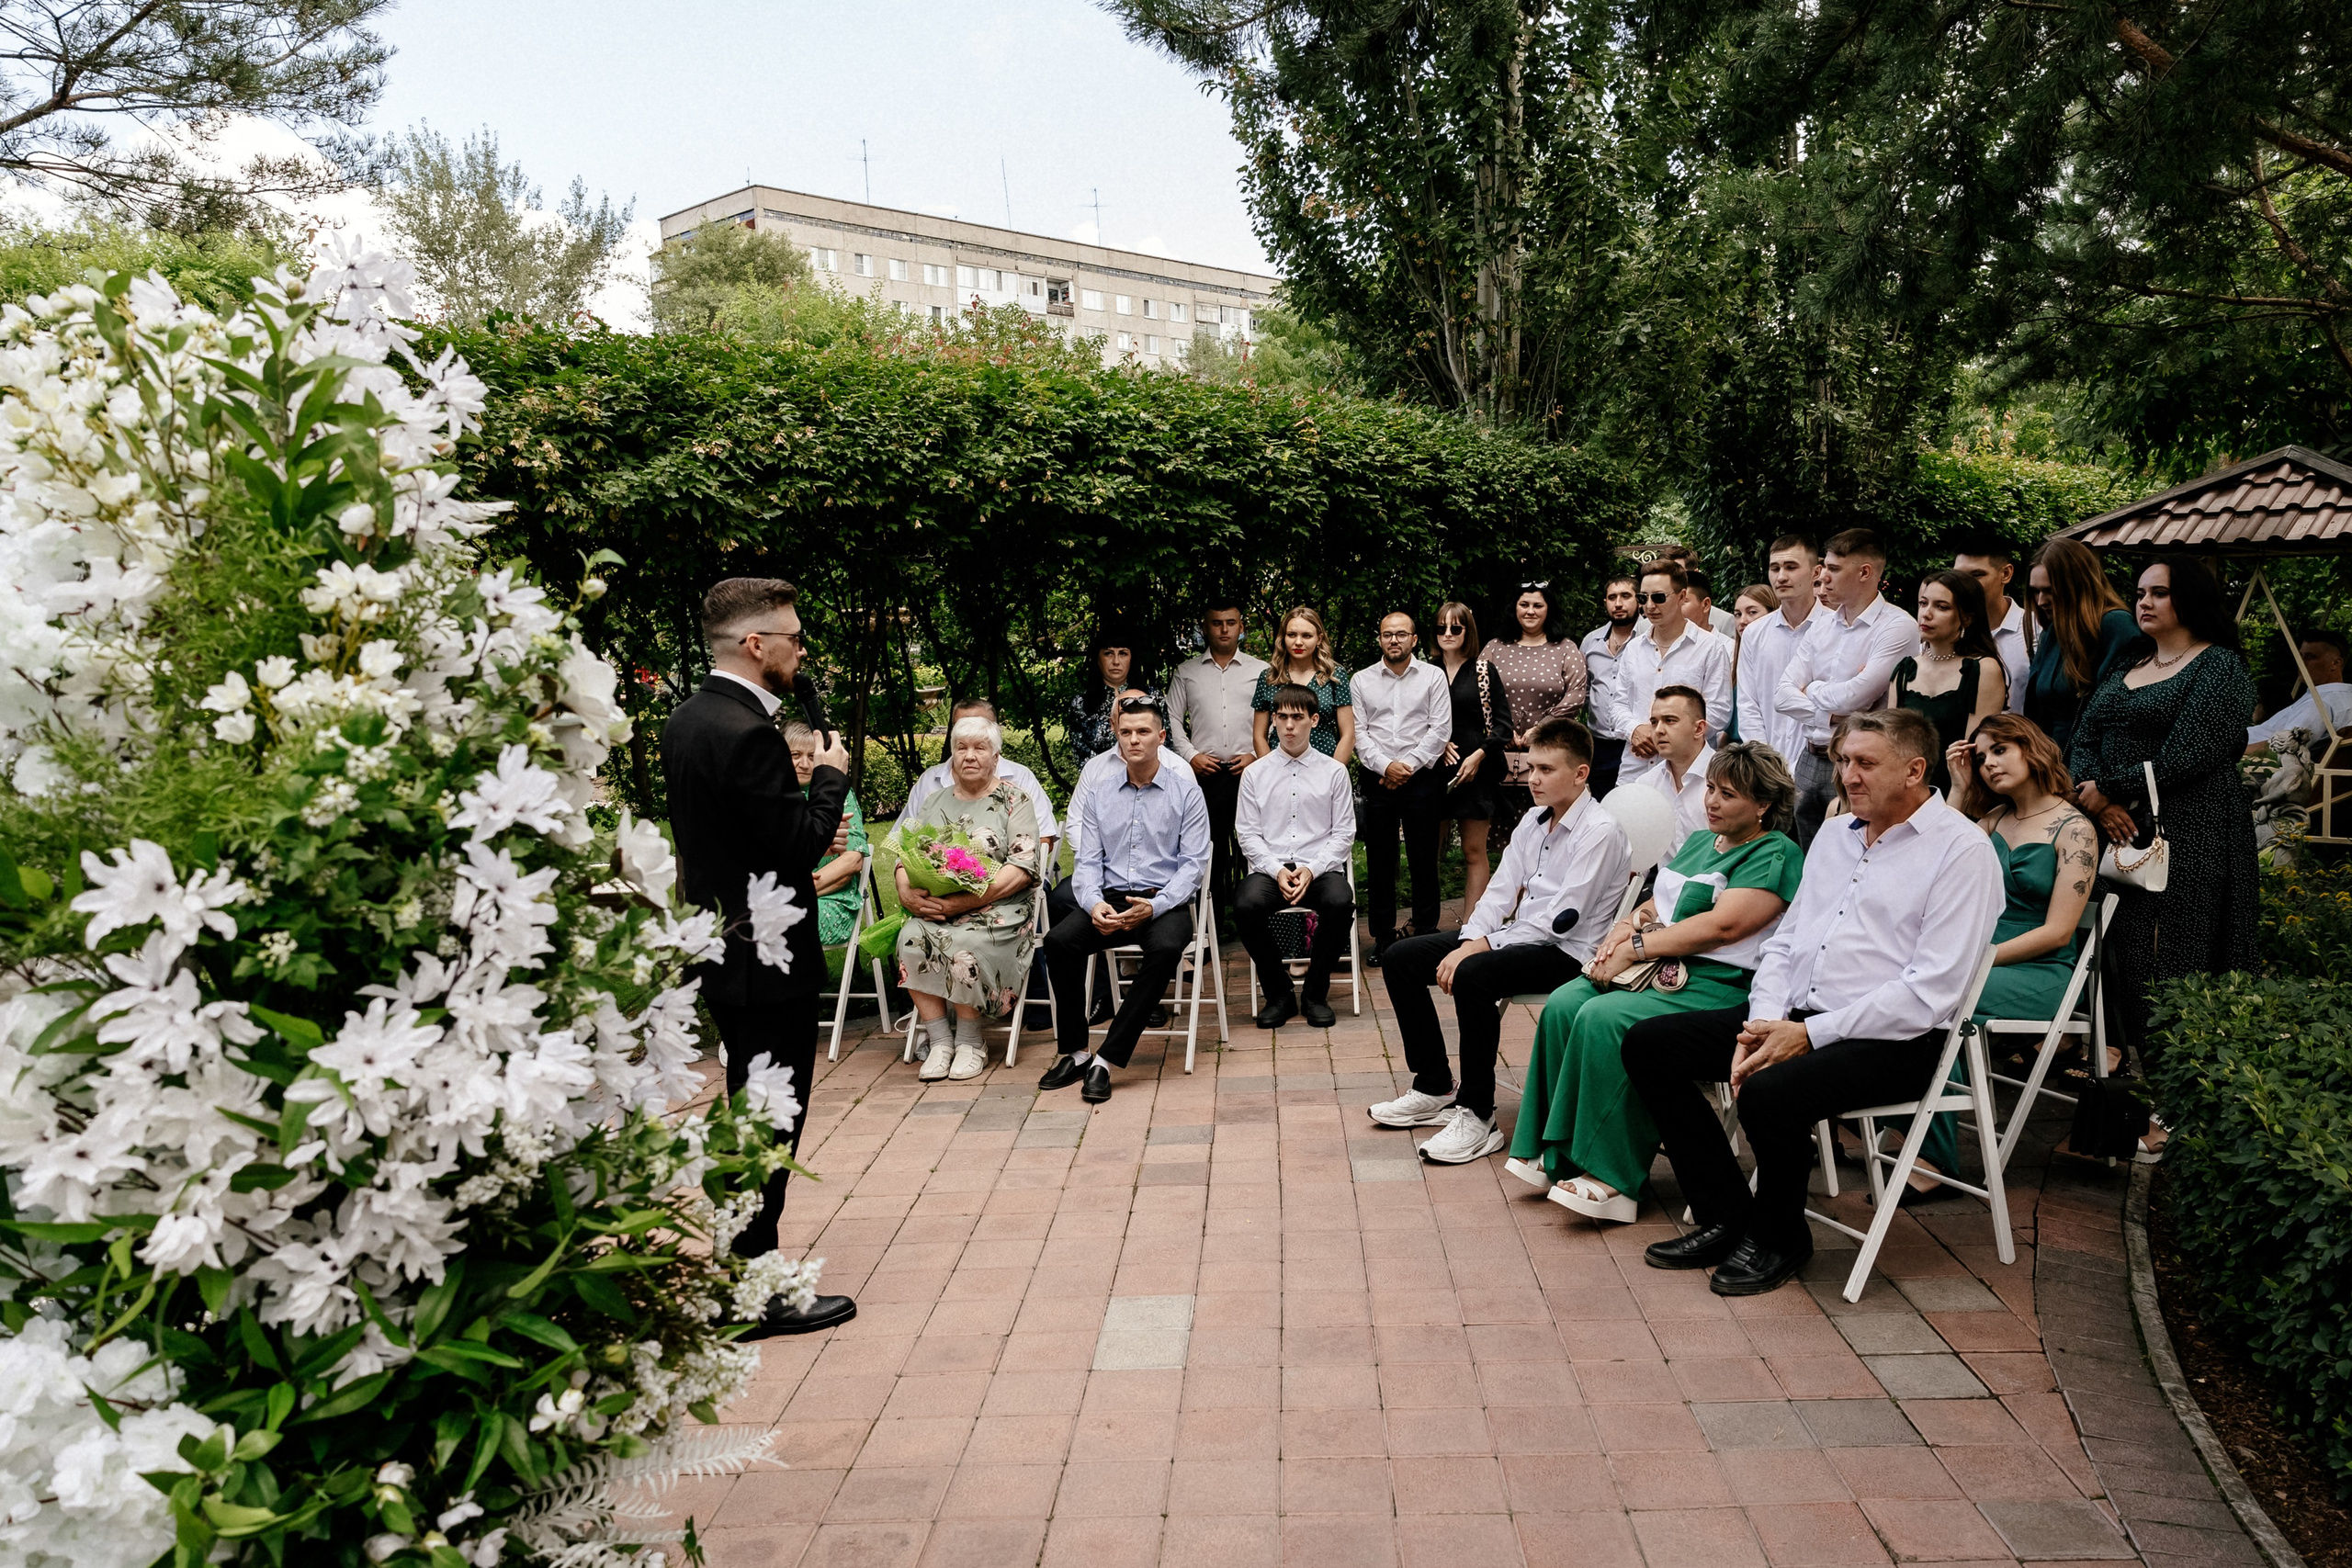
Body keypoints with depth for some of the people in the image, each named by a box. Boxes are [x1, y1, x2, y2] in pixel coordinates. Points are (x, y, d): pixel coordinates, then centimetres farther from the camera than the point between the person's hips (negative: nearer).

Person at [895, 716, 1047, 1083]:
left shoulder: (1013, 799, 2)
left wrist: (964, 901, -19)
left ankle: (969, 1041, -12)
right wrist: (906, 891, -11)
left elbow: (1023, 868, -10)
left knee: (964, 943, -33)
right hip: (934, 909, 4)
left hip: (997, 910, -4)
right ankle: (940, 1040, -15)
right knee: (912, 938, -27)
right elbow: (905, 851, 13)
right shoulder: (935, 801, 17)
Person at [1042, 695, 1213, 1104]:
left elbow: (1194, 862, -3)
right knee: (1058, 940, -26)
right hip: (1111, 899, 3)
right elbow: (1088, 862, 8)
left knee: (1165, 948, -36)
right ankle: (1074, 1052, -15)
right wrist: (1094, 904, -14)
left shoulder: (1186, 793, 4)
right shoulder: (1098, 796, 13)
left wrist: (1154, 906, -19)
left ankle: (1106, 1059, -30)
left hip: (1164, 904, -3)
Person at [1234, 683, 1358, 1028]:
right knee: (1246, 904, -33)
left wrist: (1312, 869, -11)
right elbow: (1248, 833, 6)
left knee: (1340, 902, -34)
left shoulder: (1333, 772, 9)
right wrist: (1277, 871, -11)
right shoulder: (1255, 774, 11)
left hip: (1320, 868, 0)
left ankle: (1316, 994, -10)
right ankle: (1278, 994, -9)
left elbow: (1343, 833, 5)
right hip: (1270, 867, 1)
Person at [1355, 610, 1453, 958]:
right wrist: (1385, 766, -9)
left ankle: (1426, 930, 11)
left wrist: (1409, 765, -8)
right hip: (1377, 780, 2)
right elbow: (1358, 732, 3)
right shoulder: (1361, 680, 9)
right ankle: (1383, 935, 12)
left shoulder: (1433, 676, 5)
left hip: (1422, 777, -1)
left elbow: (1440, 729, -1)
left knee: (1423, 860, 1)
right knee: (1379, 860, 4)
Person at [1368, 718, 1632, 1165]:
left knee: (1474, 975, -36)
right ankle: (1434, 1088, 10)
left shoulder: (1600, 832, -15)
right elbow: (1500, 892, 8)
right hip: (1517, 937, 9)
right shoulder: (1533, 822, 11)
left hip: (1567, 952, -9)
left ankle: (1476, 1115, -23)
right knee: (1401, 958, 1)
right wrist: (1466, 943, -10)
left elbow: (1561, 920, -21)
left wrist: (1481, 947, -20)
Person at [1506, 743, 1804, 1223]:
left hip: (1719, 986, -8)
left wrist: (1635, 948, -15)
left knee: (1604, 1019, -30)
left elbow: (1723, 924, -17)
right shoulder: (1700, 840, 23)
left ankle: (1613, 1179, -23)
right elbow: (1658, 903, 25)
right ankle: (1554, 1155, -14)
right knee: (1563, 1006, -18)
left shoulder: (1776, 854, -5)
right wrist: (1629, 924, 0)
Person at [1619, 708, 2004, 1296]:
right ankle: (1725, 1218, 3)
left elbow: (1931, 992, -16)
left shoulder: (1962, 851, -8)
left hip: (1892, 1038, -8)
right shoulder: (1833, 835, 16)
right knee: (1648, 1044, -5)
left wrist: (1810, 1034, -19)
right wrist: (1765, 1022, -3)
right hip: (1794, 1017, 8)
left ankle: (1777, 1237, -3)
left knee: (1769, 1093, -34)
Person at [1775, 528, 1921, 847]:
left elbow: (1856, 696, -18)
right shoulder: (1823, 625, 12)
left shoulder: (1897, 626, -8)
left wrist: (1812, 690, 1)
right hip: (1808, 761, 6)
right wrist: (1832, 716, -11)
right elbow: (1782, 695, 5)